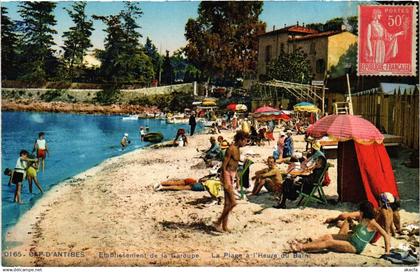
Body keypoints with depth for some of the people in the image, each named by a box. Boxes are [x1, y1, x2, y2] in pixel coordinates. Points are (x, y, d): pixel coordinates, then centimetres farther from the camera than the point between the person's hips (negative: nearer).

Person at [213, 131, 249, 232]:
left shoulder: (237, 149, 12)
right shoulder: (231, 149, -16)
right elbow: (223, 166, -18)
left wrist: (234, 178, 20)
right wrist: (225, 182, -21)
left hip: (232, 176, 10)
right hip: (227, 175, -10)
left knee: (228, 203, 11)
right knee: (233, 202, -13)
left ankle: (224, 226, 17)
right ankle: (218, 223, -4)